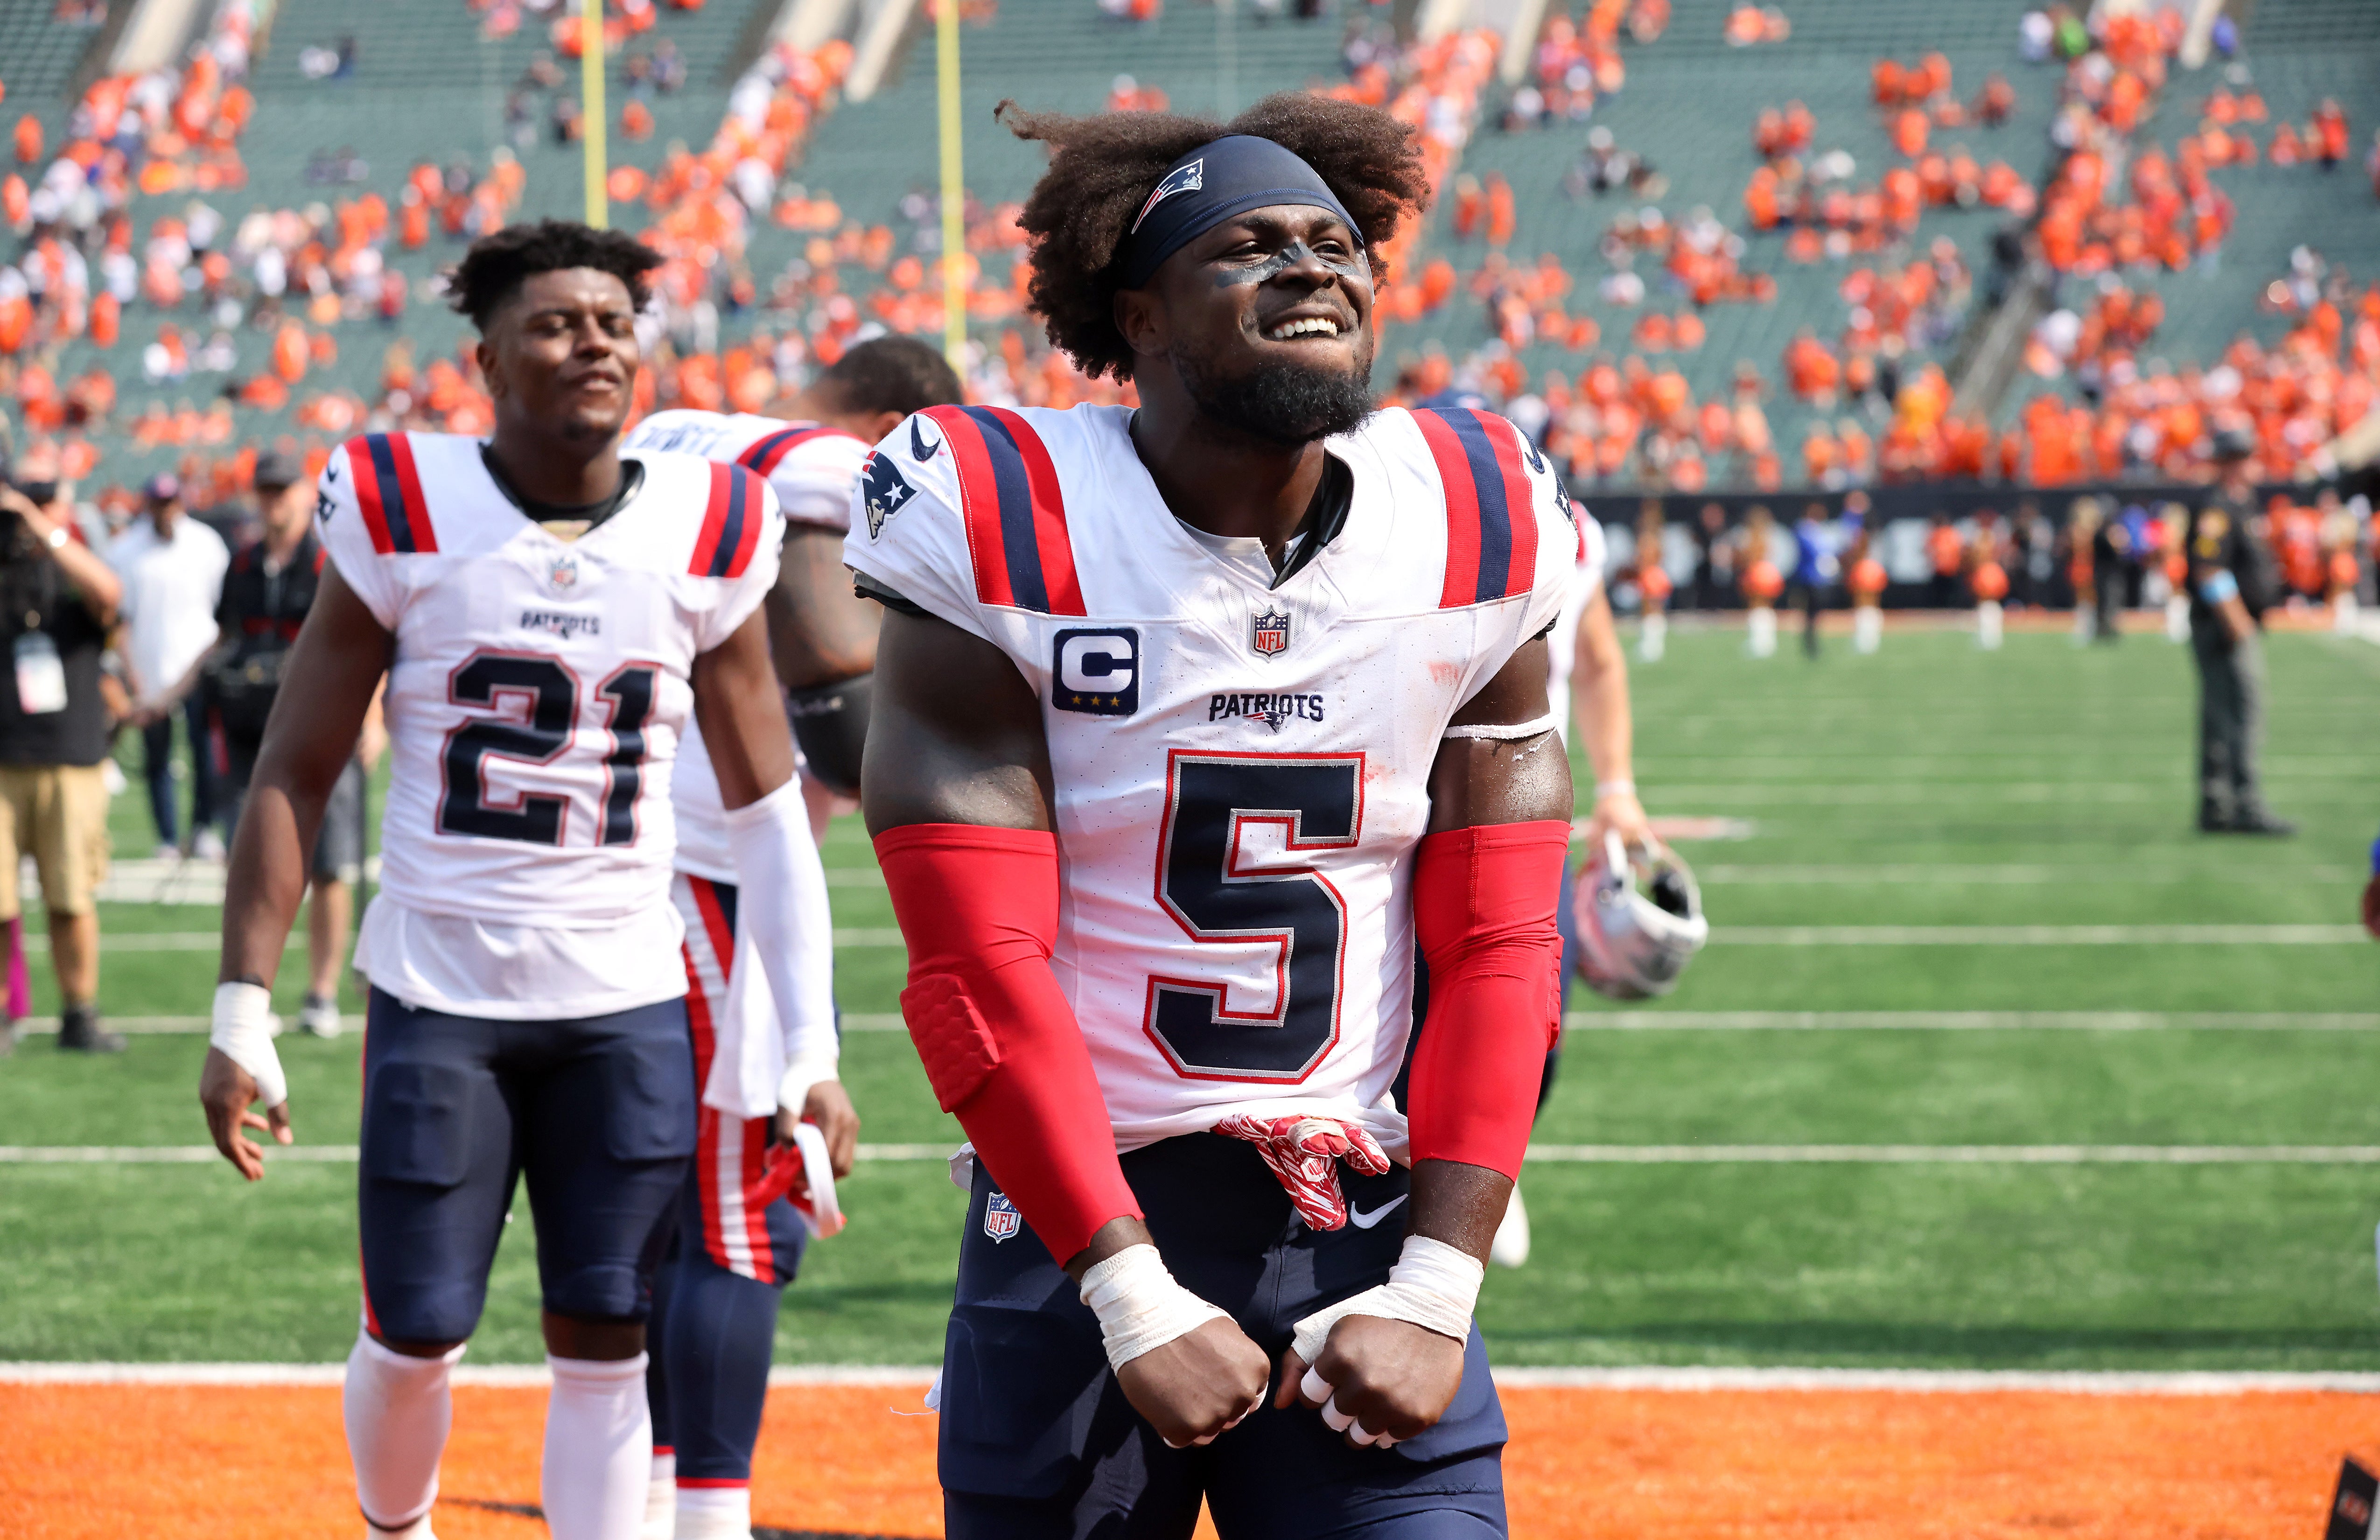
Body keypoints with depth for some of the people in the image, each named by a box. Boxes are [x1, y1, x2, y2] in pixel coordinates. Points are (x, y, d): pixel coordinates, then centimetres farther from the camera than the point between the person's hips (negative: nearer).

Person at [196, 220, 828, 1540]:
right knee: (414, 1334, 3)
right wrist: (243, 1011, -5)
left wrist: (807, 1044, 4)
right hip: (436, 991, -1)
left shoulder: (705, 537, 1)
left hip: (627, 1001, 1)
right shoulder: (404, 514, -4)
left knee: (604, 1343, 1)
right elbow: (293, 774, 0)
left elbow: (766, 807, 9)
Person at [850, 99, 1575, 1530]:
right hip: (1079, 1227, -2)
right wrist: (1135, 1300, -16)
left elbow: (1499, 956, 2)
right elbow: (979, 970, -12)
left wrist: (1434, 1292, -7)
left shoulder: (1482, 538, 2)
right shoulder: (1006, 539, -9)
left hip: (1366, 1228, 2)